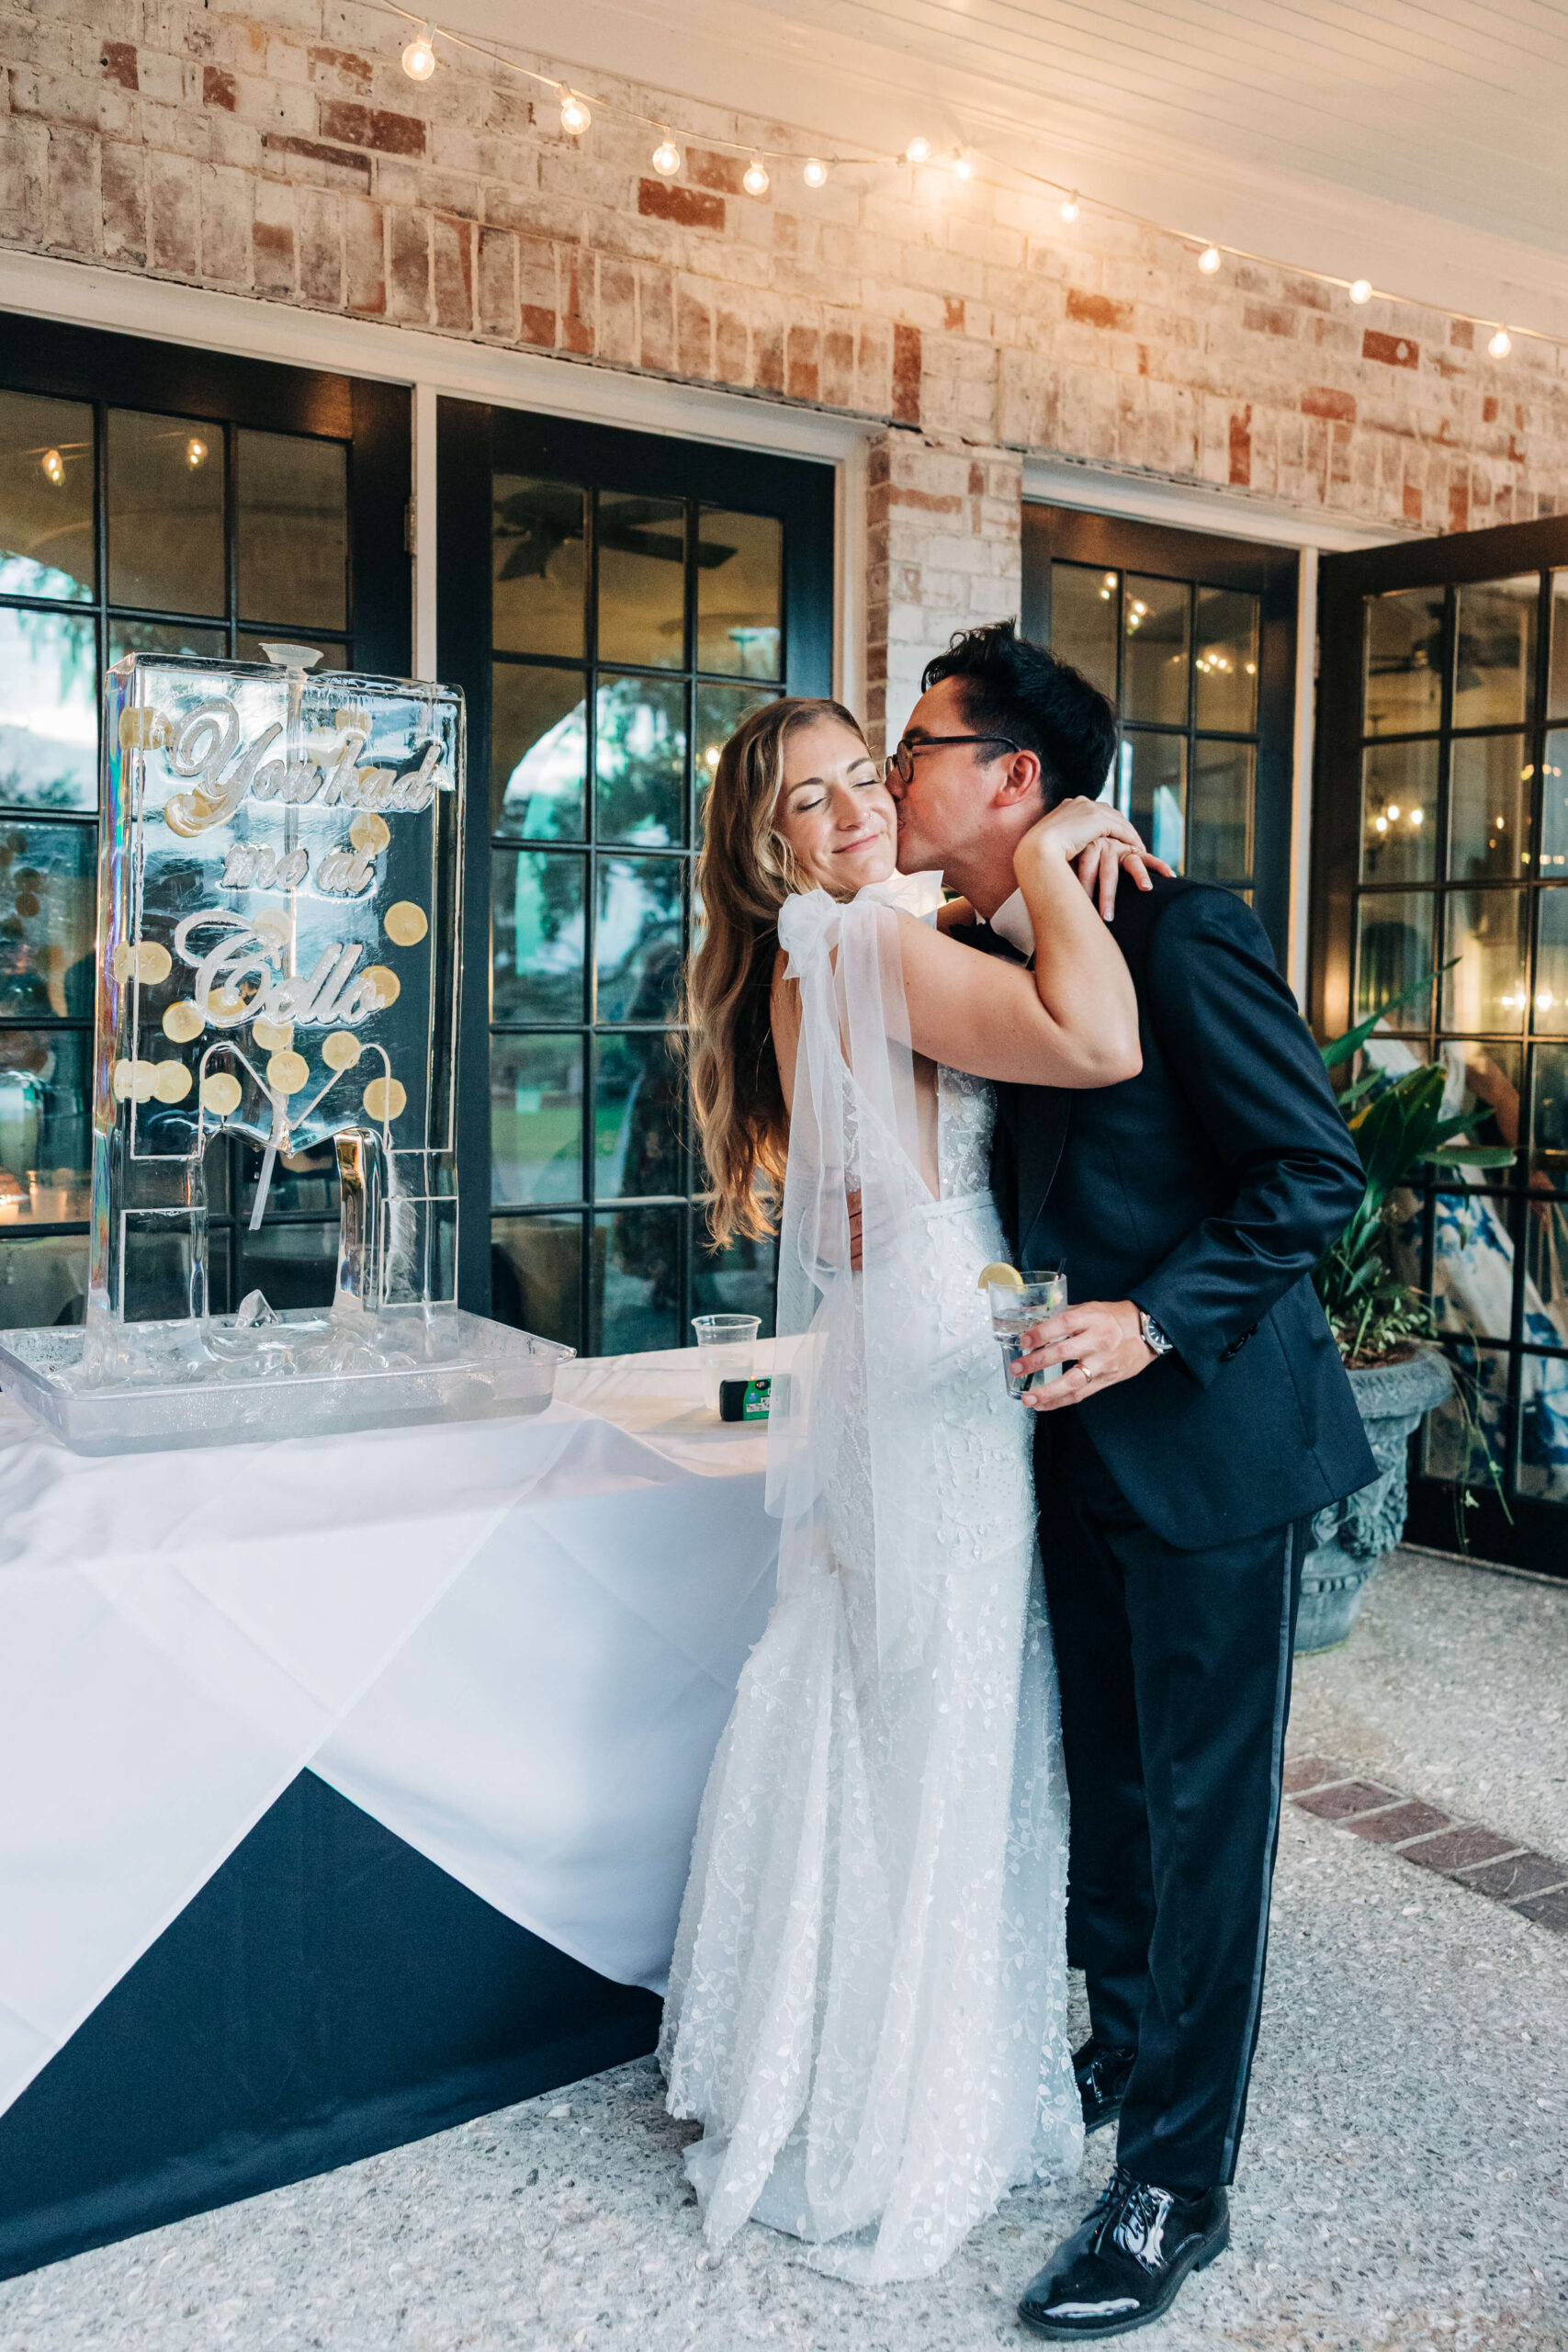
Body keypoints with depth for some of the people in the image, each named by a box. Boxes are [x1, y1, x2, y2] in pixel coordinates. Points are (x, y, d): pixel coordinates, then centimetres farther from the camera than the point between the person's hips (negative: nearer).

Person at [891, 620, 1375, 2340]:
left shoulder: (1183, 935, -18)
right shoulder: (967, 957, 5)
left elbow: (1316, 1170, -17)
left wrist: (1152, 1322, -25)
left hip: (1210, 1438, -7)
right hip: (1078, 1439, 7)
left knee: (1201, 1811, 5)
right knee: (1105, 1782, 21)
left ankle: (1177, 2187, 20)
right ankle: (1119, 2054, 44)